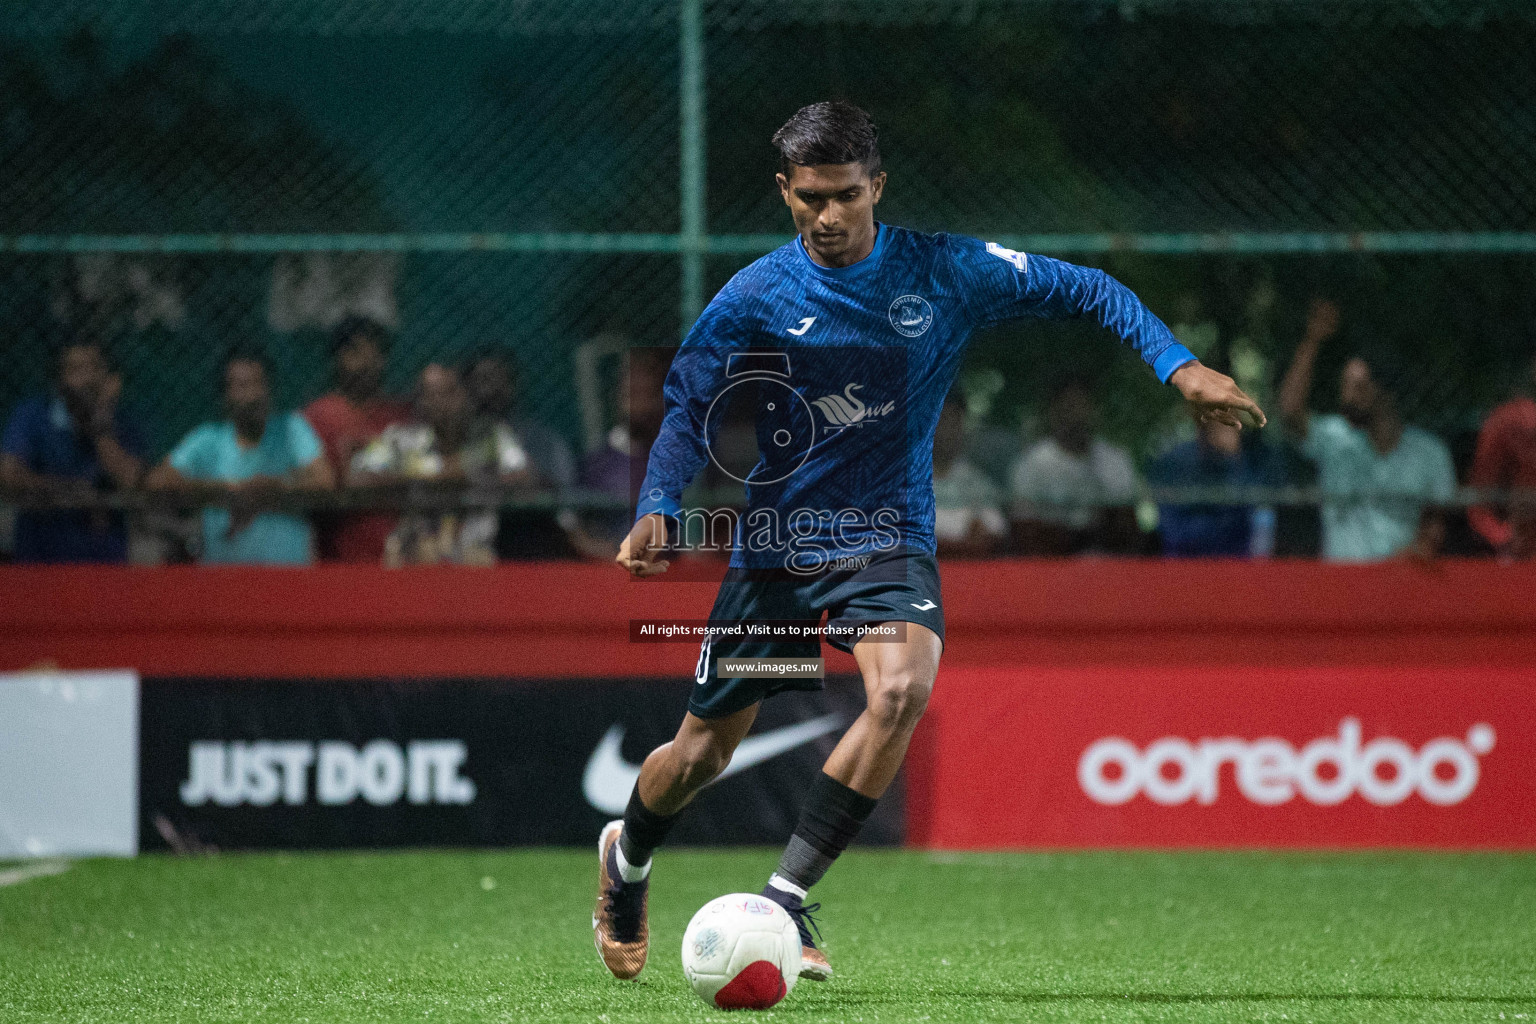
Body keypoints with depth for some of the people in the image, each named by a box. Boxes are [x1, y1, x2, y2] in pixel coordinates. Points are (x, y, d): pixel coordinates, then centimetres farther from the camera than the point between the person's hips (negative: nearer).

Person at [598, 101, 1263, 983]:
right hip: (776, 541, 0)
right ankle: (628, 861, 43)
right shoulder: (754, 300, -7)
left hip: (888, 538, 0)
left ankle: (786, 899, -22)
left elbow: (1086, 291, 0)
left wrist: (1179, 366, -13)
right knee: (703, 753, 7)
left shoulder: (944, 272, -7)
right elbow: (690, 413, -2)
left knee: (903, 687, -31)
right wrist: (659, 511, -20)